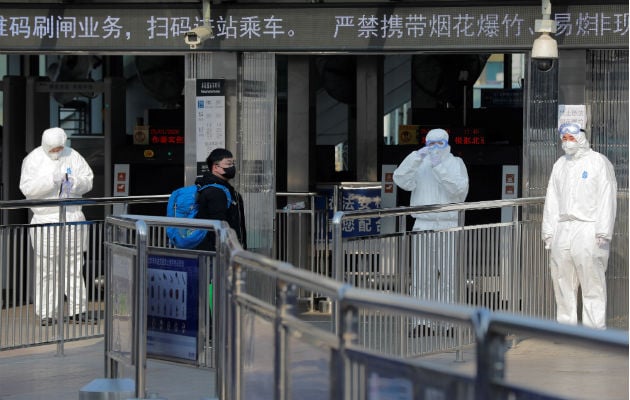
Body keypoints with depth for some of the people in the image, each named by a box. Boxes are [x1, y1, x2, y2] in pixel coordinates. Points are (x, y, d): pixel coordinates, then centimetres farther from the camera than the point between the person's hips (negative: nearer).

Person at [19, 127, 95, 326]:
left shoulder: (73, 157, 8)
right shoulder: (33, 159, -2)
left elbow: (88, 181, 10)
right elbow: (27, 187, -11)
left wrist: (76, 183, -12)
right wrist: (50, 180, -22)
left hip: (73, 217, 3)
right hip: (46, 219, -3)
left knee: (74, 265, 5)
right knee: (47, 268, -4)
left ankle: (76, 309, 10)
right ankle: (47, 313, 2)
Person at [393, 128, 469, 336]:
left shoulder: (456, 163, 7)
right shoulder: (419, 164, 12)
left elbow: (459, 188, -10)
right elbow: (401, 179, -6)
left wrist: (439, 166, -16)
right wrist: (417, 157, -15)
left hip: (449, 227, -2)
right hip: (423, 226, 2)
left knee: (450, 276, -4)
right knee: (421, 277, -1)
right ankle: (422, 323, 2)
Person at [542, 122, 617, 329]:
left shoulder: (599, 163, 1)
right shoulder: (560, 165, 19)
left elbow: (607, 198, -5)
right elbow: (552, 199, 20)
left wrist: (603, 232, -12)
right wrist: (548, 231, 12)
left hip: (587, 230, -6)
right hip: (562, 230, 6)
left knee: (592, 283, -7)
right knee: (562, 282, 6)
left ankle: (595, 329, -5)